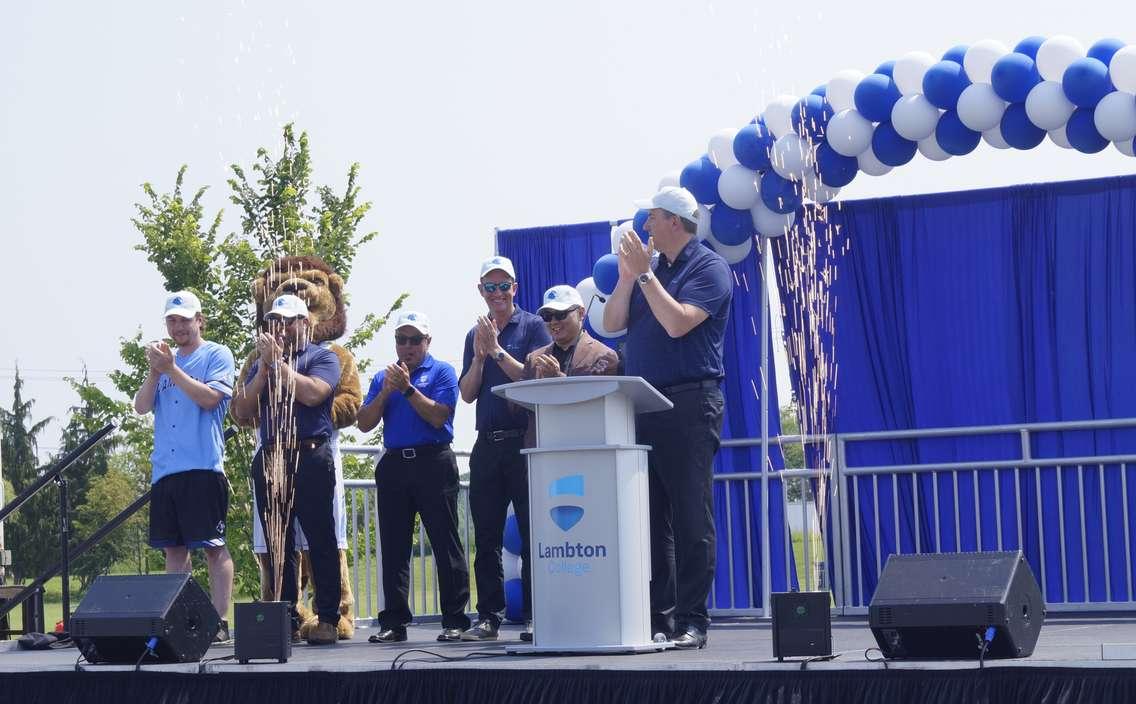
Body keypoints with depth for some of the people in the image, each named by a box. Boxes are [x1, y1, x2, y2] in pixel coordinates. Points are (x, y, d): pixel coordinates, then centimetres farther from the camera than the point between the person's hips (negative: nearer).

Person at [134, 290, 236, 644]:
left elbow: (209, 398, -12)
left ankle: (219, 621, -6)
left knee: (213, 546, -6)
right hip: (164, 468, 6)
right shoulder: (166, 361, 19)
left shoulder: (216, 355, 2)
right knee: (174, 548, 8)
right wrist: (155, 370, -3)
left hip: (203, 466, -6)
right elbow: (141, 406, 11)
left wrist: (170, 368, -13)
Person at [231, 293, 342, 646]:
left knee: (320, 540, -4)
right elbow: (243, 411, 8)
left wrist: (278, 361, -6)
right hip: (269, 458, 5)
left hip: (310, 455, -5)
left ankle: (327, 619, -3)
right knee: (277, 543, 6)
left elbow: (311, 393, -14)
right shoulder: (260, 364, 20)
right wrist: (265, 366, -1)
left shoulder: (322, 357, 6)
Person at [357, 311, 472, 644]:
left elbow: (437, 416, -11)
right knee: (393, 546, 5)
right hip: (394, 464, 5)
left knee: (445, 543, -4)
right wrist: (386, 392, -4)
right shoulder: (383, 377, 17)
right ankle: (394, 622, 9)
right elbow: (365, 423, 9)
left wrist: (407, 388, -13)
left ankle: (454, 621, -1)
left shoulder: (441, 372, 3)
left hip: (433, 463, -5)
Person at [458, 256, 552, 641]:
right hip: (487, 444, 5)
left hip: (525, 440, -5)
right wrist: (480, 356, -5)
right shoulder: (475, 335, 16)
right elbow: (467, 394, 9)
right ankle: (489, 617, 11)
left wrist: (497, 350, -13)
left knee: (532, 533, -4)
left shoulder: (533, 326, 2)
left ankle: (534, 618, -2)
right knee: (486, 537, 6)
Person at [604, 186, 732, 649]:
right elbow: (612, 323, 11)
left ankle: (691, 620, -6)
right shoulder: (653, 267, 19)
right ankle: (657, 615, 11)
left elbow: (677, 323, -18)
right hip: (643, 403, 8)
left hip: (689, 403, -8)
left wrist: (644, 274, -12)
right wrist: (628, 275, 0)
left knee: (691, 517, -7)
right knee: (650, 516, 7)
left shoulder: (708, 267, -3)